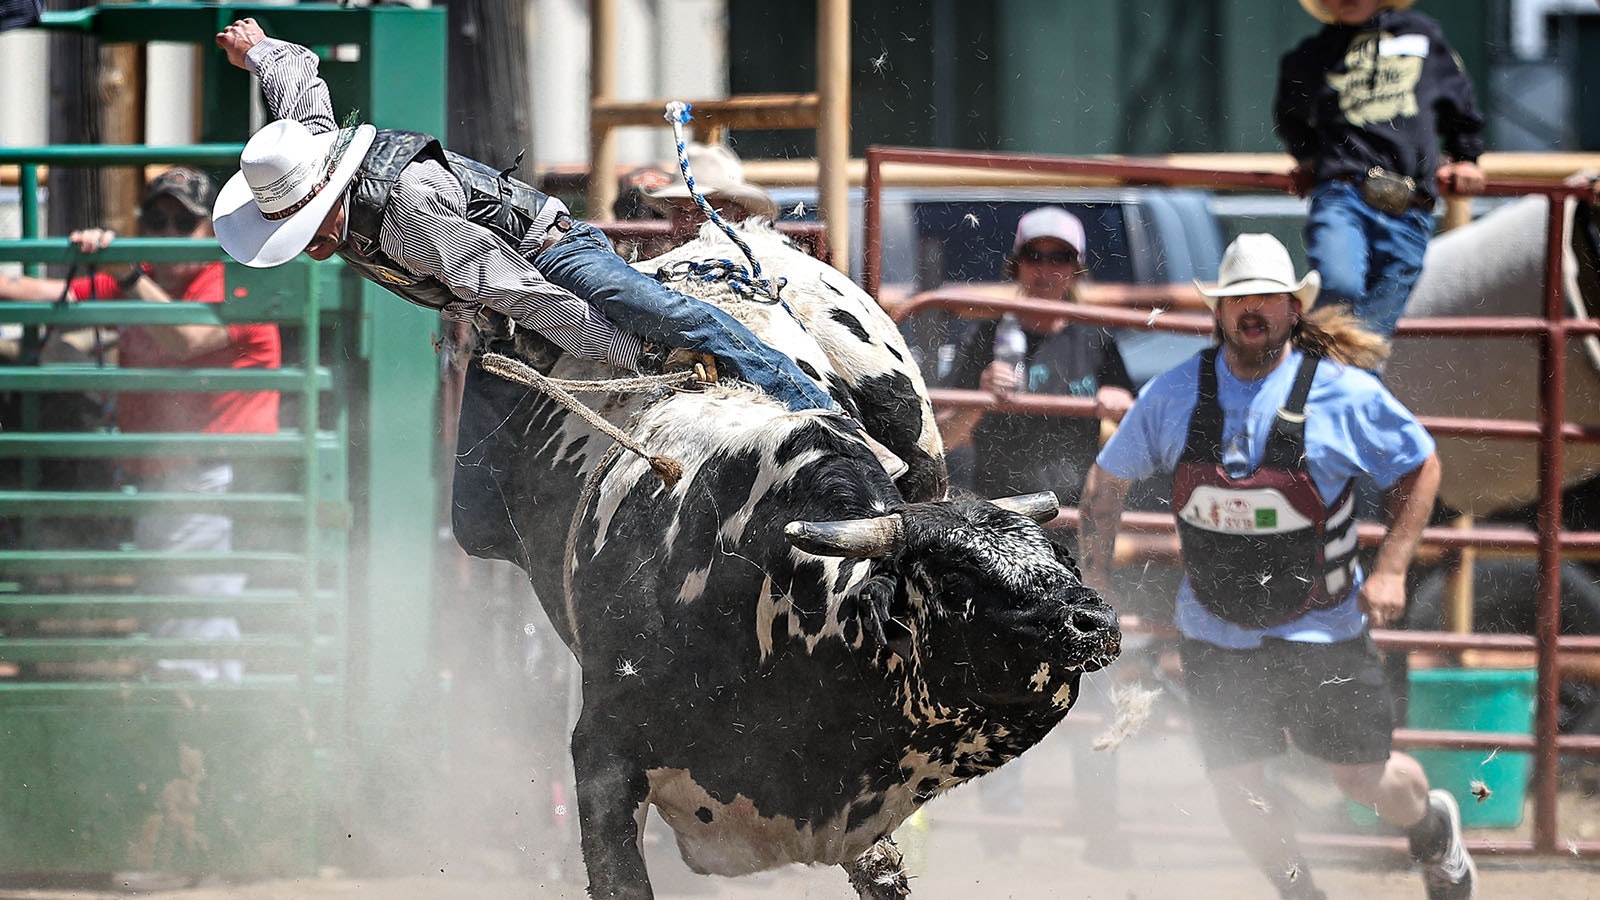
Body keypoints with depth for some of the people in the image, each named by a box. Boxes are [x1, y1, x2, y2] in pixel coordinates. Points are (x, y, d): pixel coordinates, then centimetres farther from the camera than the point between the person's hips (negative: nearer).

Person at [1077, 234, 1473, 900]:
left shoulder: (1345, 393, -10)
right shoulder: (1174, 394, -3)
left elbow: (1419, 466, 3)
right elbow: (1107, 480, 9)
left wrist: (1391, 569, -6)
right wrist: (1095, 584, 4)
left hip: (1322, 629, -2)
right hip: (1216, 637, 2)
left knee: (1364, 779, 4)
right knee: (1237, 790, -2)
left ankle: (1434, 830, 39)